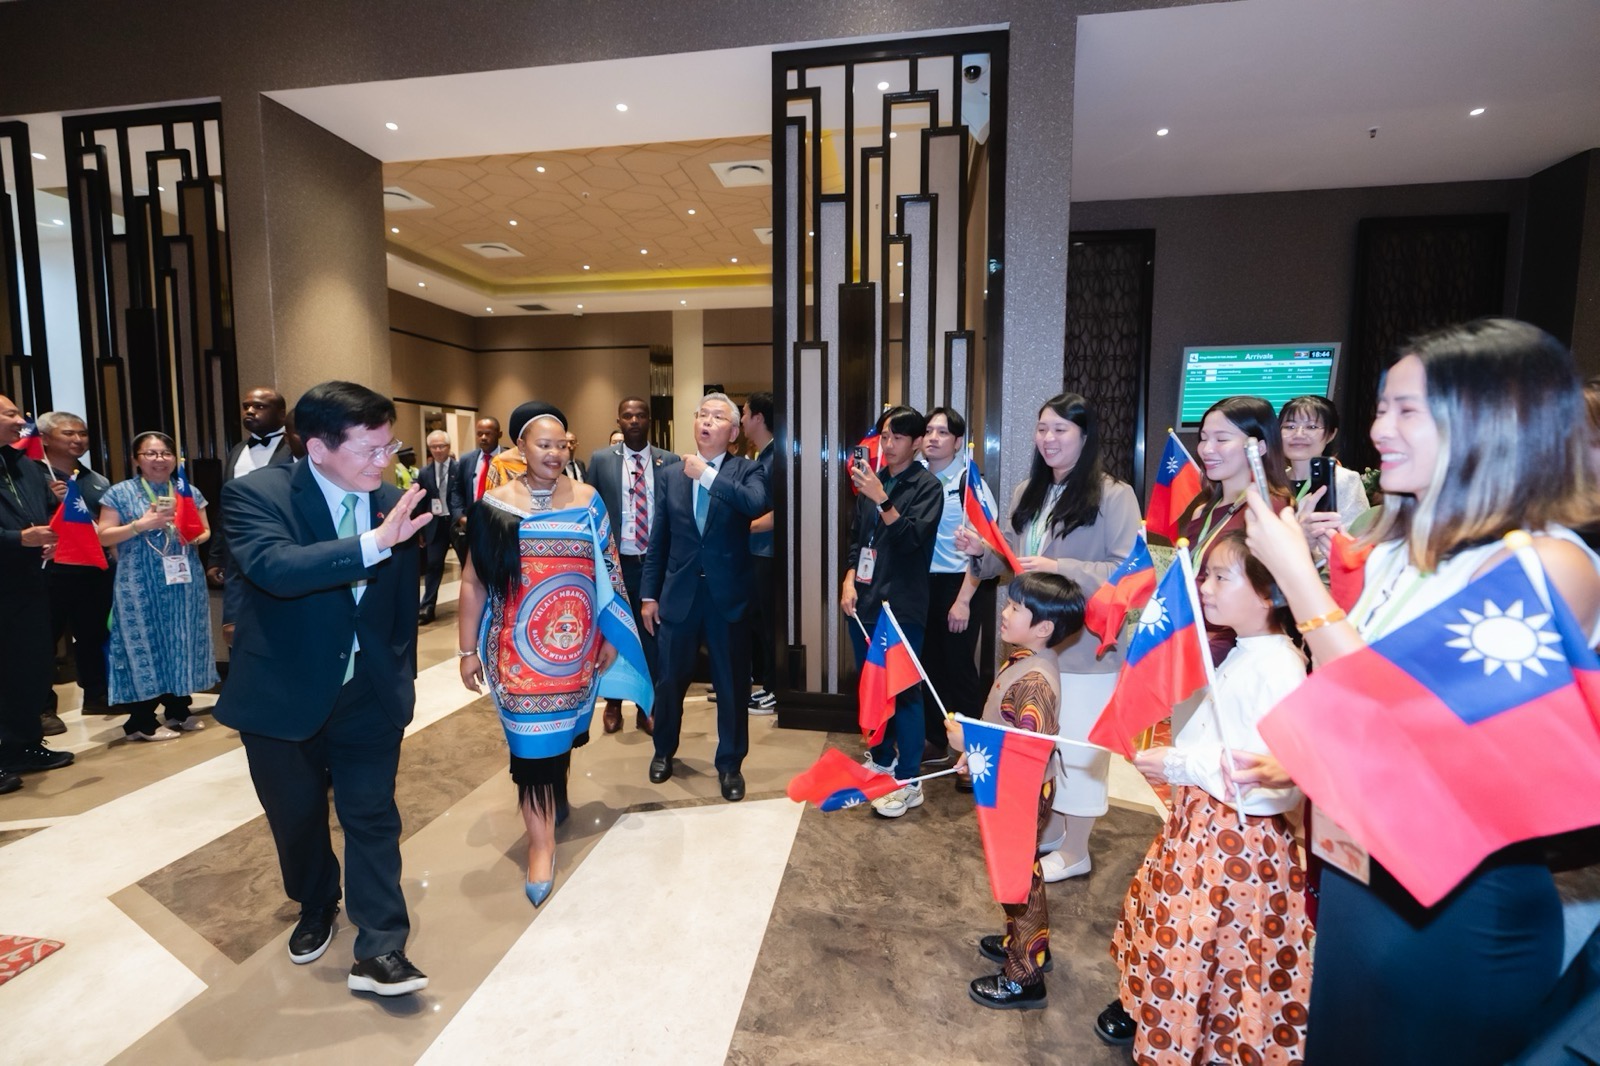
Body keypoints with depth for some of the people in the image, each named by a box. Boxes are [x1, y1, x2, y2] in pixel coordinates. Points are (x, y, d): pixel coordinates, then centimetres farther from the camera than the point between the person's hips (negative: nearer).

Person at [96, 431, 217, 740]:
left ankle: (178, 709, 22)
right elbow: (103, 536, -4)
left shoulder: (190, 492, 9)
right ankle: (141, 721, 8)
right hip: (140, 586, -3)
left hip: (184, 583, 4)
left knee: (183, 643, 9)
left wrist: (198, 536, -10)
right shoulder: (120, 493, 0)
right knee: (144, 644, 0)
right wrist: (141, 524, -18)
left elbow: (205, 530, 13)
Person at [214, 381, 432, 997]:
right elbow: (276, 568, -35)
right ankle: (316, 909, 46)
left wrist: (402, 679, 12)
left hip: (370, 697, 1)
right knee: (296, 817, 19)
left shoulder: (393, 503, -4)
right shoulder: (256, 495, -14)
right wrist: (374, 544, -44)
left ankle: (379, 951, 16)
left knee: (372, 818, 5)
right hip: (282, 696, -1)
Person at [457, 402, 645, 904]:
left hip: (575, 642, 2)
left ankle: (553, 796, 44)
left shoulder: (587, 500, 0)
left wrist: (609, 634, 3)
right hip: (519, 646, -2)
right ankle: (541, 841, 12)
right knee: (530, 738, 0)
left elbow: (608, 570, 3)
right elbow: (473, 581, -1)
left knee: (562, 727, 17)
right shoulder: (496, 504, -4)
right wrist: (467, 649, -1)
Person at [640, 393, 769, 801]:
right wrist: (648, 594, 6)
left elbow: (758, 504, -25)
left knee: (732, 685, 9)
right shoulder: (670, 475, 7)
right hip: (678, 594, 2)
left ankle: (730, 765, 27)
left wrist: (708, 475, -20)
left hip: (728, 596, -2)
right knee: (669, 680, 15)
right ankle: (664, 751, 39)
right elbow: (658, 541, 8)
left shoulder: (747, 469, -1)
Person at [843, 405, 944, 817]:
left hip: (902, 606, -6)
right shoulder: (871, 481, 12)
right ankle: (881, 760, 32)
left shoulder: (927, 486, -5)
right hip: (864, 602, 6)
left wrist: (881, 499, -27)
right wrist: (849, 580, 3)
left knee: (903, 691, -2)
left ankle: (908, 782, 9)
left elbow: (912, 539, -17)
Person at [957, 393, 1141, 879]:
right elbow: (1010, 558, 14)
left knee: (1076, 746, 6)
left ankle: (1075, 850, 26)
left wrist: (1061, 568, -28)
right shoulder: (1027, 492, 11)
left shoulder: (1114, 496, -11)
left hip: (1085, 646, -6)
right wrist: (981, 550, -6)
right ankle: (1050, 830, 39)